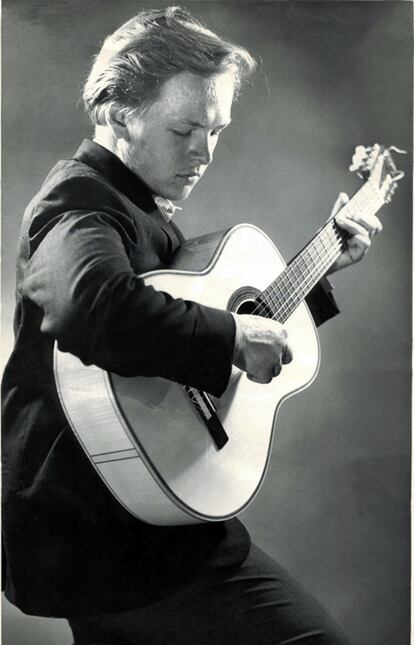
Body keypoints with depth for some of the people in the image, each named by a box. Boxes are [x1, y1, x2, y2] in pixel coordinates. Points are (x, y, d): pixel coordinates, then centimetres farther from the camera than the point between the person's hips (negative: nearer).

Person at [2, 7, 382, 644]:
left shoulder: (140, 206, 13)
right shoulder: (79, 199, -17)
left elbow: (182, 316, 24)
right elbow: (97, 307, -41)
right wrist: (234, 337, -27)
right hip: (112, 538, -10)